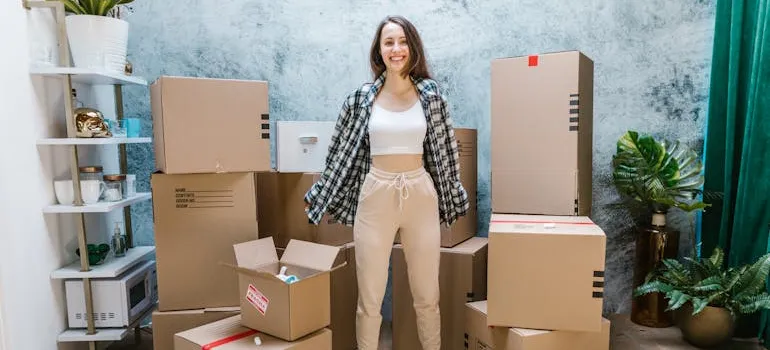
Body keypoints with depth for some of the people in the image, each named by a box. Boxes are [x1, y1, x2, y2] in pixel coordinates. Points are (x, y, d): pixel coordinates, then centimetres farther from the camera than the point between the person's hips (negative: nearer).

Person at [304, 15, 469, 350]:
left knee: (427, 296, 11)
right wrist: (320, 196, 13)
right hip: (375, 196, 0)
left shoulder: (430, 93, 2)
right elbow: (342, 151, 8)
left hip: (421, 195, 1)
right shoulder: (362, 96, 1)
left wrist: (454, 195, 15)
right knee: (369, 299, 5)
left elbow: (444, 149, 10)